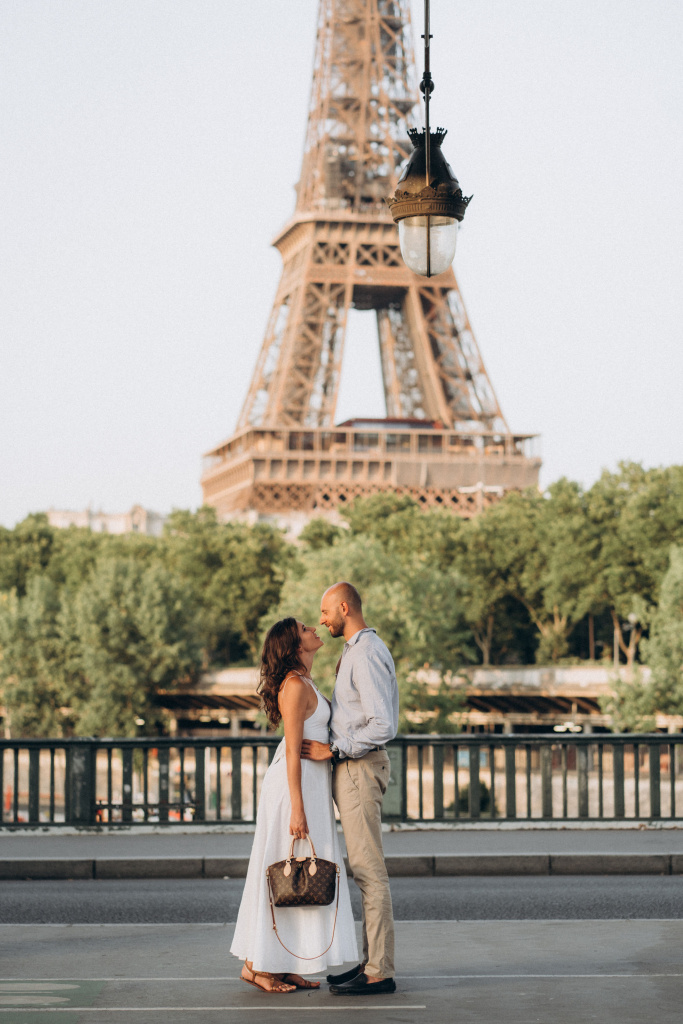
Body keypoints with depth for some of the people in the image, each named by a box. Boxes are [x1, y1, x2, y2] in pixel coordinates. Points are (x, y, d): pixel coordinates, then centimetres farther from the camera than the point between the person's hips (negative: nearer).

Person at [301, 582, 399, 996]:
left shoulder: (366, 655, -16)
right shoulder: (359, 651, 17)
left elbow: (383, 725, -23)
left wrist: (332, 750, -19)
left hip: (359, 767, -11)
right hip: (353, 767, 11)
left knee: (369, 870, -9)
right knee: (367, 869, 12)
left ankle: (380, 972, -9)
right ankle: (372, 962, 17)